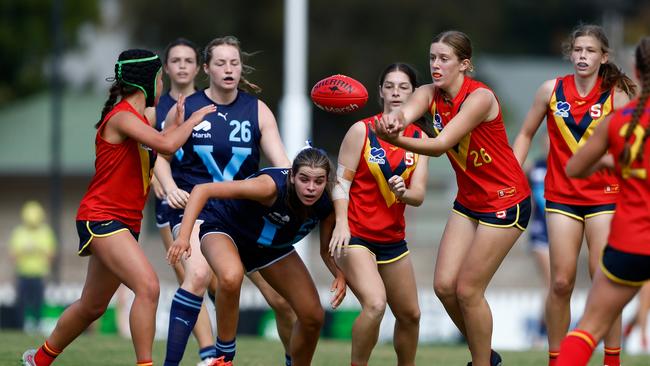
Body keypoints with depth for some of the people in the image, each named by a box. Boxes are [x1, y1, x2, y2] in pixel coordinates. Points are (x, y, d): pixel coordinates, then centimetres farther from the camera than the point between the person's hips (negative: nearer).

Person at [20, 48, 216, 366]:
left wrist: (178, 123, 13)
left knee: (93, 306, 19)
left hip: (124, 222, 10)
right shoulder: (122, 116, -16)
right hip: (101, 218, -10)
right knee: (148, 287, -26)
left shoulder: (136, 117, 14)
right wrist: (193, 120, -12)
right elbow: (167, 145, -27)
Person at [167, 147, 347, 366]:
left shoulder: (326, 206, -22)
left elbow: (327, 250, -2)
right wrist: (184, 235, -48)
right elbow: (202, 190, -38)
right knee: (231, 278, -40)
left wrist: (340, 276, -23)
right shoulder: (272, 186, -38)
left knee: (313, 316, 1)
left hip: (272, 245, 6)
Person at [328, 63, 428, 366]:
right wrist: (341, 223, -21)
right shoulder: (362, 130, -6)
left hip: (393, 237, 6)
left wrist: (403, 192, -23)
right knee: (375, 304, -26)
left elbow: (418, 195, 0)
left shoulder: (419, 139, 6)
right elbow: (341, 181, -8)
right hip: (356, 235, -6)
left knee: (410, 315, 13)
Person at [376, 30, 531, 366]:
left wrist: (396, 140, -49)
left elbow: (442, 144, -32)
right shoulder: (430, 94, -2)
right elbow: (405, 112, -25)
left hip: (505, 201, -7)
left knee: (468, 290, -8)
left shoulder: (480, 97, -22)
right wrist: (394, 119, -51)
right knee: (444, 285, 1)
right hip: (469, 199, 7)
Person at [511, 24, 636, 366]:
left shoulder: (616, 95, -7)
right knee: (561, 283, -1)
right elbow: (526, 134, 10)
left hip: (603, 195, -2)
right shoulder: (552, 90, -1)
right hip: (562, 195, 2)